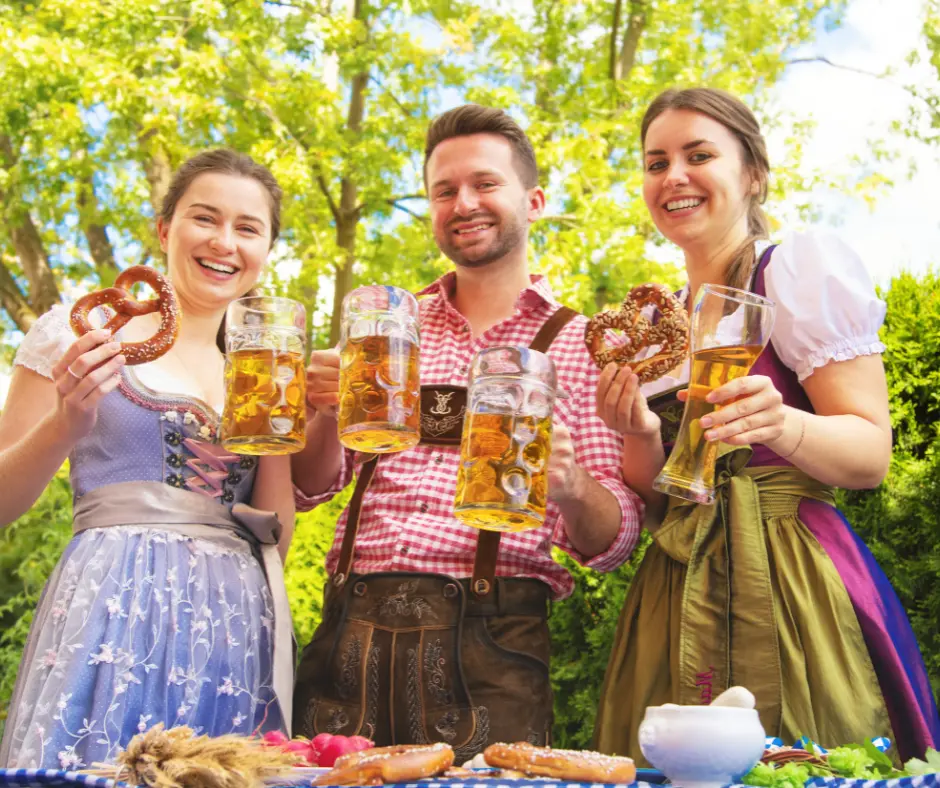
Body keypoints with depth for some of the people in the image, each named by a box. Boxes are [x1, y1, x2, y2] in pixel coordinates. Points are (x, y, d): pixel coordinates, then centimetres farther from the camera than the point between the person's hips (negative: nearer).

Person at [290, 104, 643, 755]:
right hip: (353, 628, 3)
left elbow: (614, 541, 2)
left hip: (489, 648, -2)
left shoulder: (581, 346, 5)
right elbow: (309, 488, 13)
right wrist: (327, 416, -8)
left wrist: (571, 486, -20)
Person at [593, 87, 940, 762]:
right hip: (677, 596, 5)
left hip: (789, 586, -5)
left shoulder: (803, 264, -3)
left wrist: (782, 425, -27)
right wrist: (641, 438, -6)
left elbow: (872, 455, -8)